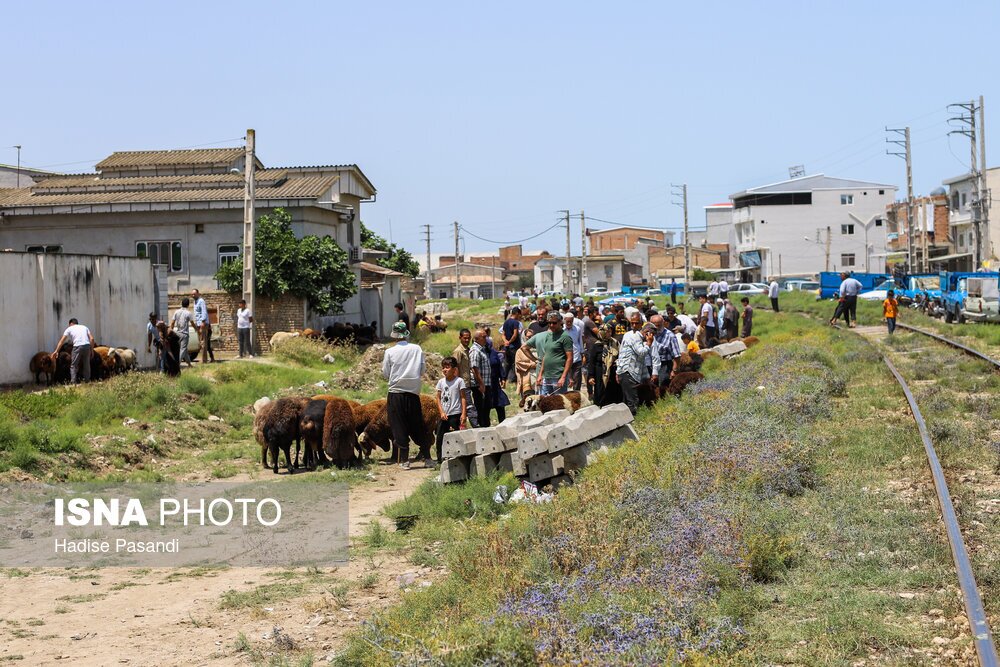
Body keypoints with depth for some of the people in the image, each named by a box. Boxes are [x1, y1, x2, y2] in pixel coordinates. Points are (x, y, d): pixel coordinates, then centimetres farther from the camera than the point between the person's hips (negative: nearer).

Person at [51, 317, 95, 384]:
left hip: (78, 346, -3)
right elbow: (91, 339, 13)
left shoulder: (69, 329, 17)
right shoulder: (84, 327, 25)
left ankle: (74, 382, -4)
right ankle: (87, 380, 15)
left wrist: (56, 351, 4)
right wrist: (91, 350, 17)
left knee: (73, 365, 5)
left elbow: (62, 341, 8)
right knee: (86, 365, 15)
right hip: (87, 345, 3)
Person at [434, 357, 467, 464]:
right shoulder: (441, 382, 8)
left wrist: (463, 414, -12)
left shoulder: (459, 381, -4)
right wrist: (442, 412, -4)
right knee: (440, 438, 5)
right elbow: (439, 398, 8)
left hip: (455, 414, -5)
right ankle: (440, 460, 13)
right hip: (444, 415, 5)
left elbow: (463, 398, -5)